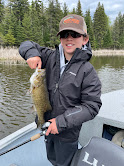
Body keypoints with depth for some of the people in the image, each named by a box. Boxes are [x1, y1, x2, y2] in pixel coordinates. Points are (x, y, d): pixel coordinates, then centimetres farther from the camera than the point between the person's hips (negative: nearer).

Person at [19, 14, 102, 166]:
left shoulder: (87, 70, -19)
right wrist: (32, 53, -19)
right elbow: (26, 45, 5)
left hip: (68, 133, -5)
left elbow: (92, 106, -20)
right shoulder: (51, 57, -4)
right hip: (48, 126, 5)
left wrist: (62, 122, -25)